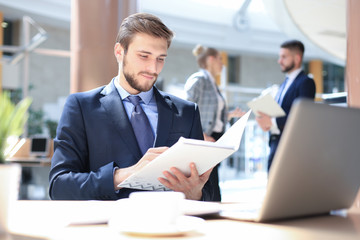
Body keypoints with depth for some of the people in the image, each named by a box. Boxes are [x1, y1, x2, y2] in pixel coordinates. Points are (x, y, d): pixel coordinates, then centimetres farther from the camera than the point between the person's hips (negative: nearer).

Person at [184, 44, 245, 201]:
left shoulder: (212, 83, 21)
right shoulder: (198, 79, -7)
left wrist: (230, 114, 12)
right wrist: (201, 135, -22)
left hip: (214, 140, 10)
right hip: (203, 141, -10)